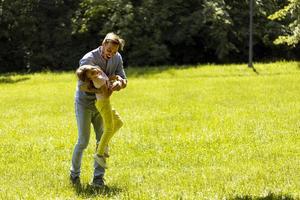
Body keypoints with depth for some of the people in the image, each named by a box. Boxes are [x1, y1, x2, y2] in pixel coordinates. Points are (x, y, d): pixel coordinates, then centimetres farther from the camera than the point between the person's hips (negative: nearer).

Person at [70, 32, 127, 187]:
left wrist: (120, 84, -33)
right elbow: (81, 86, -27)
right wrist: (102, 90, -39)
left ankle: (98, 178, 3)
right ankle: (74, 174, 17)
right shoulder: (88, 59, -25)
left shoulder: (117, 58, -8)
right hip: (84, 103, -5)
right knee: (83, 141, -3)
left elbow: (123, 80, -7)